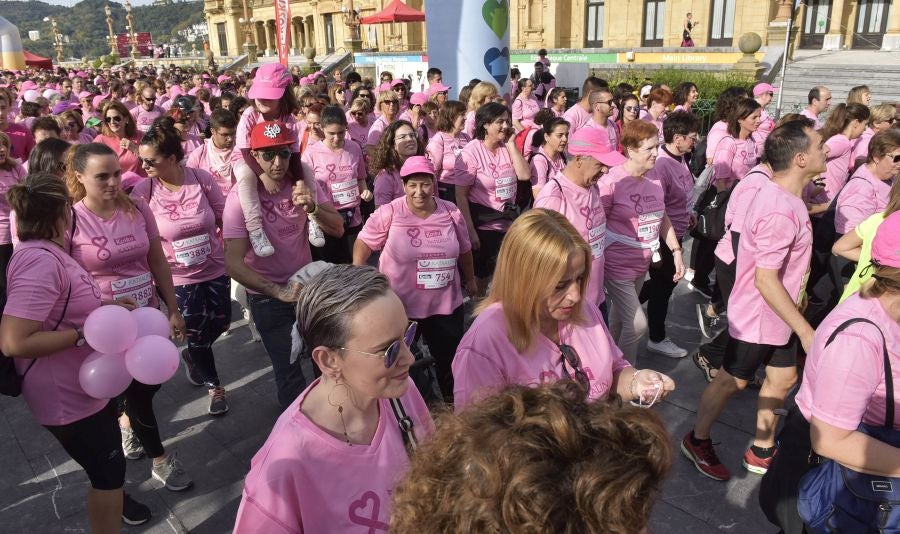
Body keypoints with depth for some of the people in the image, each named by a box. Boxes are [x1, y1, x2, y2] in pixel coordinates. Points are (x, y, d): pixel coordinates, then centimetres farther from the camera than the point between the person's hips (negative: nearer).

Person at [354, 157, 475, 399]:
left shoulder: (451, 213, -3)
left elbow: (464, 250, 11)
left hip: (446, 304, 3)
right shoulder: (389, 213, -13)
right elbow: (363, 243, -3)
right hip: (400, 306, -2)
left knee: (451, 357, 17)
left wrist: (470, 280, 22)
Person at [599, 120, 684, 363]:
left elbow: (662, 217, 15)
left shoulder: (654, 178, 3)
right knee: (637, 324, -8)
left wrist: (677, 252, 10)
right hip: (617, 265, -7)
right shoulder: (611, 182, -19)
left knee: (620, 320, 21)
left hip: (642, 264, 7)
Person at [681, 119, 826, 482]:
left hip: (776, 314, 9)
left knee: (783, 378, 18)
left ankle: (762, 451, 35)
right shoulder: (781, 212, -30)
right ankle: (697, 441, 29)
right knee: (732, 381, 8)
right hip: (758, 317, -9)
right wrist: (805, 331, -24)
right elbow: (766, 281, -29)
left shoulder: (783, 195, 1)